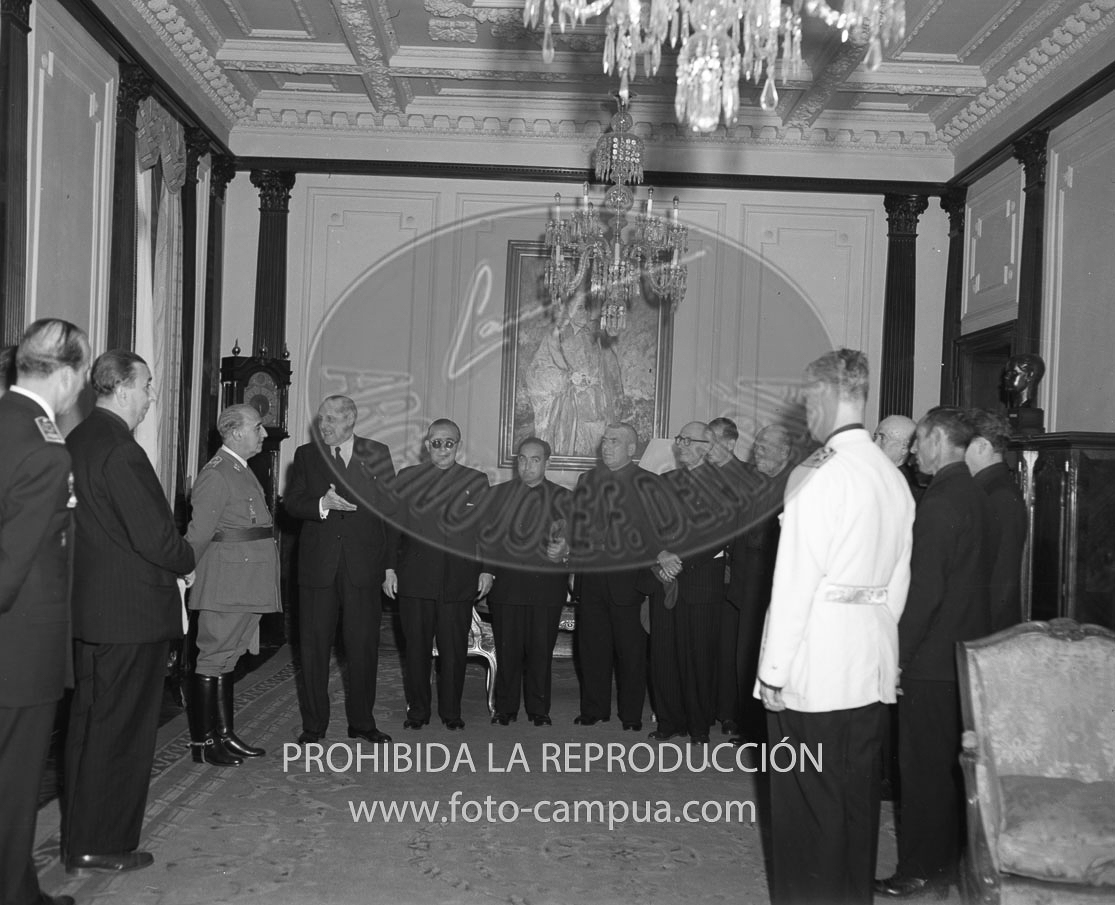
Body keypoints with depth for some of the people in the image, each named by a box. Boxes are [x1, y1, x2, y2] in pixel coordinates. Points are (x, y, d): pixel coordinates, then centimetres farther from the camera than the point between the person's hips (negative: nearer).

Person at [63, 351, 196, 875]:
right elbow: (155, 535, -22)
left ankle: (77, 840, 29)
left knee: (88, 723, 17)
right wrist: (187, 564, -3)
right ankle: (104, 846, 14)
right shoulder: (121, 451, -20)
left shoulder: (76, 442, 9)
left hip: (88, 607, 9)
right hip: (131, 612, -9)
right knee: (123, 730, 3)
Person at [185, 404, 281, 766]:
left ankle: (224, 735, 22)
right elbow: (199, 533, -15)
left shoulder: (243, 471, 17)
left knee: (227, 657, 14)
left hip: (248, 584, 9)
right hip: (226, 583, -9)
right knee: (214, 658, -2)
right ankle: (202, 742, 7)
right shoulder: (216, 474, -14)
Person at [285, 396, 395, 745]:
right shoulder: (306, 454, 9)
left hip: (363, 563, -1)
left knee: (364, 645, 5)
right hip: (318, 563, 1)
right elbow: (291, 502, 1)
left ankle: (361, 721, 18)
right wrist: (322, 504, -17)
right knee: (314, 645, 5)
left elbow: (389, 503, 2)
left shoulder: (376, 453, 6)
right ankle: (314, 725, 17)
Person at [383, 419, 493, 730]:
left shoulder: (477, 481, 8)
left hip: (459, 581, 0)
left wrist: (486, 569, 3)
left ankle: (451, 712, 17)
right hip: (415, 578, 0)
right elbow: (393, 526, 6)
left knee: (454, 649, 4)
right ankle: (417, 710, 18)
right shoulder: (407, 478, 7)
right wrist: (389, 568, 1)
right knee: (416, 647, 6)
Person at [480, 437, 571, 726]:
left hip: (547, 585, 0)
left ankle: (539, 710, 16)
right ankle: (505, 708, 16)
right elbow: (485, 537, 8)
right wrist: (486, 573, -5)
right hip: (505, 583, 1)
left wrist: (564, 550, -17)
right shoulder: (497, 494, 11)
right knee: (507, 648, 2)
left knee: (541, 649, 3)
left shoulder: (563, 499, 9)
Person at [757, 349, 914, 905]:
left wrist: (774, 670, -11)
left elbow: (794, 582, -16)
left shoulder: (817, 475, -15)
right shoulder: (894, 478, 6)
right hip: (874, 666, 7)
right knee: (858, 800, 17)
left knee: (808, 804, 5)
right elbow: (899, 581, 11)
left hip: (816, 670, -7)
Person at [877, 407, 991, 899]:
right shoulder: (974, 495, 10)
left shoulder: (940, 502, -19)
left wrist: (898, 651, -16)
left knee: (923, 765, 1)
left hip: (931, 658, -9)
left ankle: (920, 872, 11)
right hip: (964, 651, 9)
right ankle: (947, 857, 30)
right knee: (950, 762, 18)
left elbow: (926, 588, -23)